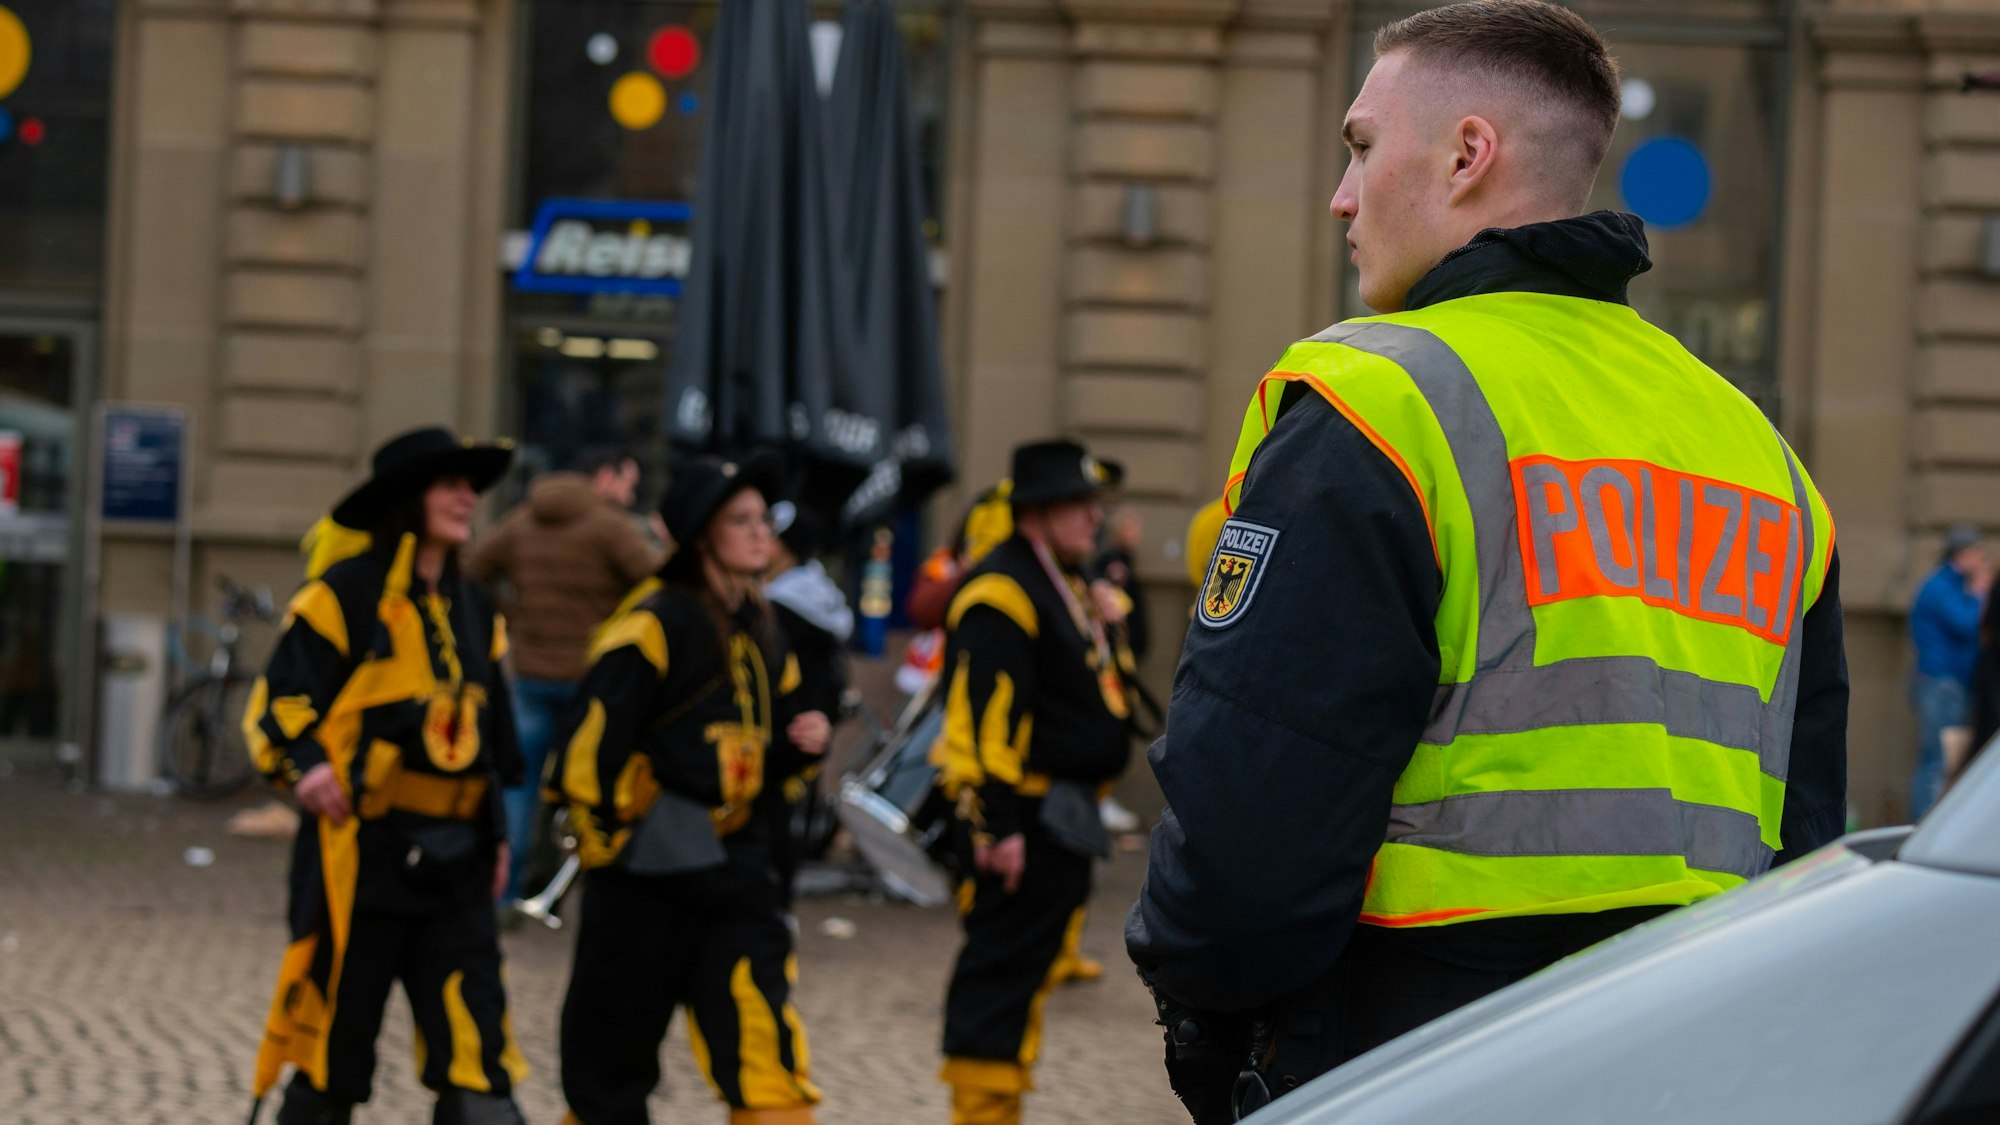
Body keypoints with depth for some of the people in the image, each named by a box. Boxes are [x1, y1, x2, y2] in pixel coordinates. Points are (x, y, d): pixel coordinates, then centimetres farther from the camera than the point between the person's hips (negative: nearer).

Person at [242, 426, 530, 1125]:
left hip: (454, 859, 5)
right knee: (332, 1048, 3)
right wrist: (303, 765, -23)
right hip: (362, 855, -5)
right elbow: (277, 701, -6)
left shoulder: (475, 610, 15)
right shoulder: (344, 595, -5)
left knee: (476, 1051, -5)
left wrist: (496, 831, 19)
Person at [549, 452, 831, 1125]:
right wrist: (605, 831, -13)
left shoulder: (759, 633, 13)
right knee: (612, 1051, 6)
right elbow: (589, 736, -17)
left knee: (764, 1040, -9)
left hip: (736, 868, 6)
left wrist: (802, 743, 3)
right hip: (649, 867, -6)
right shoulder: (656, 625, -11)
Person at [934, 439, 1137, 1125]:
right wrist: (998, 827, -25)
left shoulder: (1068, 590, 18)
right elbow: (988, 719, -22)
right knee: (1002, 972, -8)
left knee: (1031, 971, 14)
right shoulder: (1001, 593, -16)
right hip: (1024, 820, -11)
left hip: (1065, 821, 11)